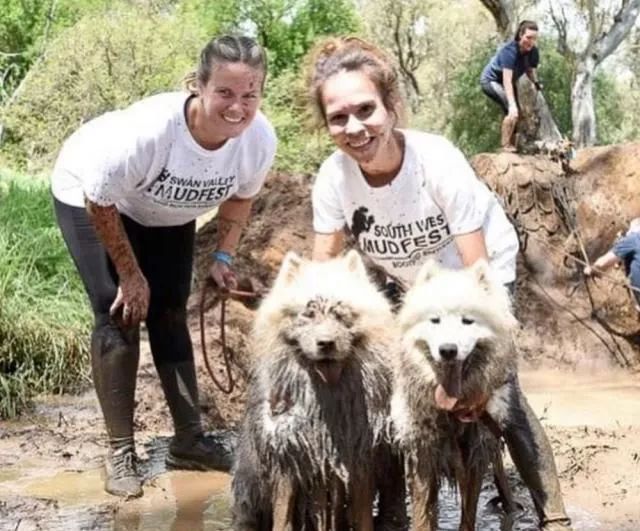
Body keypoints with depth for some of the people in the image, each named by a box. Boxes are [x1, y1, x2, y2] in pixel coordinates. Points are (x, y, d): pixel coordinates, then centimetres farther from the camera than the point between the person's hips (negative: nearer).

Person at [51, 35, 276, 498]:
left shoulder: (260, 139, -28)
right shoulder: (148, 129, -43)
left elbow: (240, 196, -4)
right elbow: (100, 202, -26)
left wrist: (223, 256, -13)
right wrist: (130, 274, -19)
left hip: (167, 214, 5)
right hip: (91, 196, -4)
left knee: (170, 314, 5)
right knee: (120, 315, -12)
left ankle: (190, 440, 14)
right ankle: (120, 451, -3)